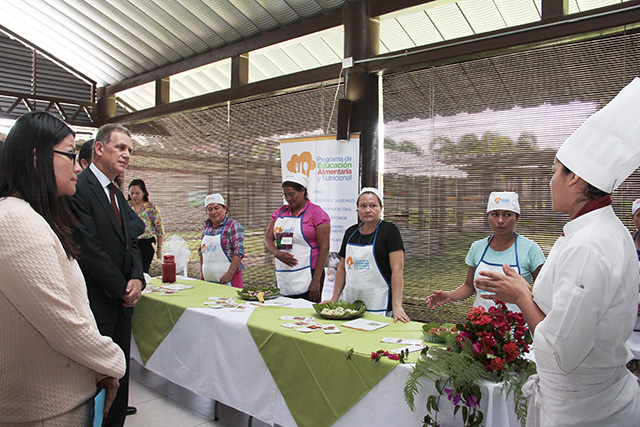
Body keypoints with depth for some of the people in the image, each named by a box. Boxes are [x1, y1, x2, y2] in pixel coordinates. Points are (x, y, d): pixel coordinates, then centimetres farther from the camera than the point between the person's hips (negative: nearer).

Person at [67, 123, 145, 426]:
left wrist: (137, 278, -3)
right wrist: (122, 289, -11)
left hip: (121, 301, 8)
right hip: (96, 304, -8)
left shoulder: (117, 195, 15)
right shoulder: (79, 188, -13)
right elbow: (88, 249, -19)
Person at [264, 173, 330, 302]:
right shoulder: (280, 212, 14)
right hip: (283, 279, 5)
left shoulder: (316, 213, -4)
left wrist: (316, 280, -13)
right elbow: (267, 239, 11)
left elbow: (324, 248, -8)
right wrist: (277, 253, -12)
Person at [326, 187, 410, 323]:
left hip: (378, 304, -4)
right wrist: (334, 299, 11)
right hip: (351, 301, 5)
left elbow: (397, 269, -13)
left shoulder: (389, 230, -5)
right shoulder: (350, 232, 10)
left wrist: (397, 306, -20)